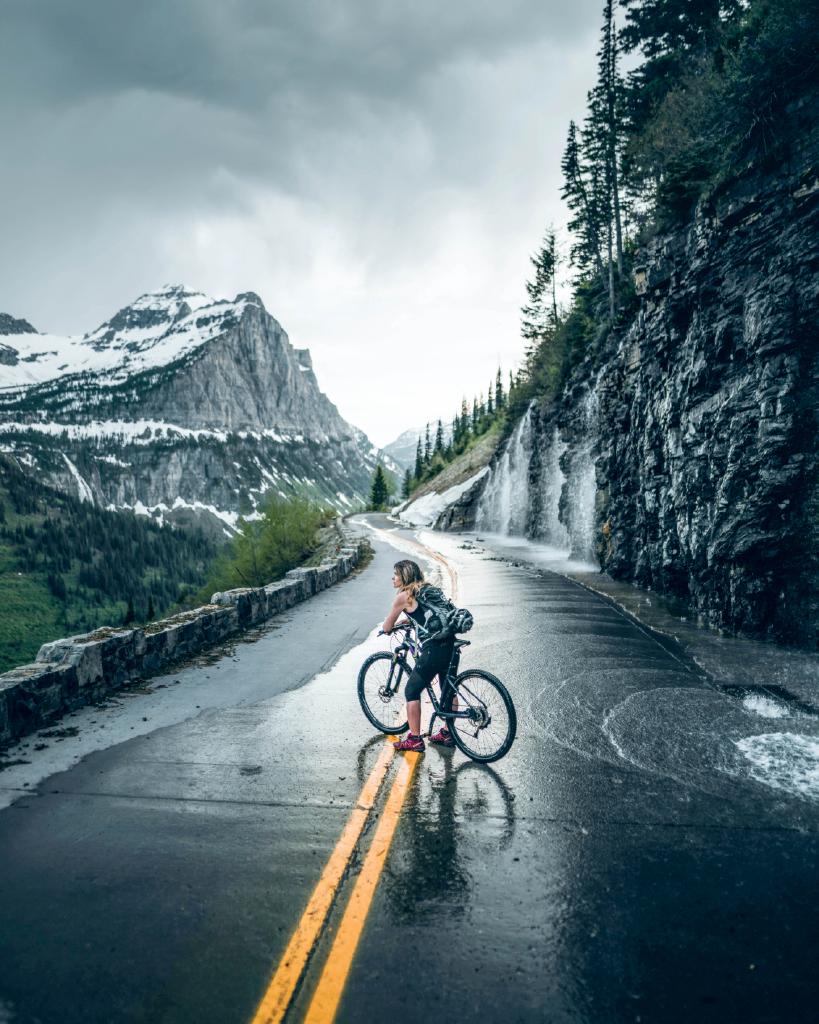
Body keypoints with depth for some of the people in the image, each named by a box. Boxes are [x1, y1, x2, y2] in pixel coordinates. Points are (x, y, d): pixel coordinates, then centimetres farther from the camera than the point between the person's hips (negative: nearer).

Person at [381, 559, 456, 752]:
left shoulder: (403, 596, -3)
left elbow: (387, 627, 6)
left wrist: (387, 628, 27)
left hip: (434, 649, -8)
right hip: (450, 644, 8)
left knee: (412, 692, 7)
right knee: (448, 689, 21)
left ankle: (414, 740, 11)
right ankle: (447, 734, 32)